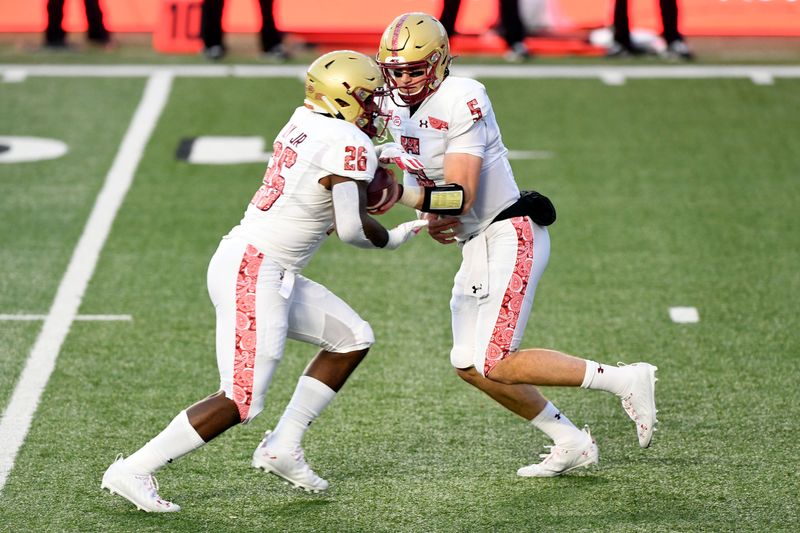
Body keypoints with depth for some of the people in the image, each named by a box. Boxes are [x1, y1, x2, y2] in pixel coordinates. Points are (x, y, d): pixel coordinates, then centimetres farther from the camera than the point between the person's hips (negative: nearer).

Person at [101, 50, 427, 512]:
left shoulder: (304, 123, 12)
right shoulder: (350, 145, -13)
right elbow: (352, 228, -18)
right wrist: (394, 238, 0)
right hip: (253, 271, -10)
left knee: (352, 339, 16)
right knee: (241, 402, -8)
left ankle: (283, 448, 18)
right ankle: (133, 472, -4)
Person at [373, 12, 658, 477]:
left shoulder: (462, 100, -20)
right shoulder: (396, 108, 6)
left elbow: (461, 196, -24)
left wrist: (403, 193, -34)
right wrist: (434, 216, -3)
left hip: (511, 236, -9)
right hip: (476, 243, 9)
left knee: (497, 364, -14)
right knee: (470, 366, 10)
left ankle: (625, 380, -2)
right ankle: (572, 444, 20)